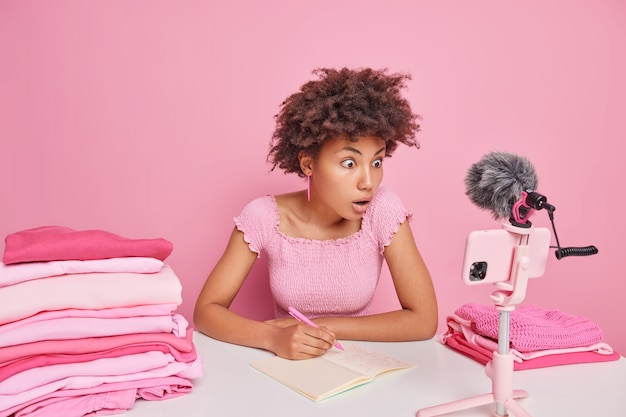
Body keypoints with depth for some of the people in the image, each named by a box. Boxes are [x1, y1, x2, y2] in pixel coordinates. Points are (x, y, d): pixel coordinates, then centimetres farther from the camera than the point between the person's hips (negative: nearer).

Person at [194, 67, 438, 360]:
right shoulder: (263, 216, -15)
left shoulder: (382, 209, -16)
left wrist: (323, 325, -18)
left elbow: (424, 319, -15)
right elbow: (206, 310, -12)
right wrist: (273, 338, -30)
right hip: (287, 365, 1)